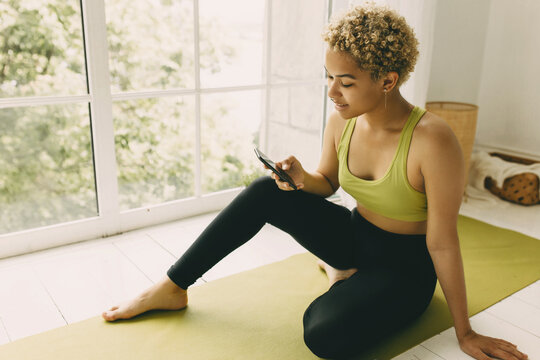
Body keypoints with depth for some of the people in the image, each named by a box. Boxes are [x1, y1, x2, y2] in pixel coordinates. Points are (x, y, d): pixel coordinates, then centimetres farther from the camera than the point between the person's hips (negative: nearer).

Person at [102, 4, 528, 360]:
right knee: (265, 192, -18)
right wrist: (301, 177, -17)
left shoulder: (433, 141, -29)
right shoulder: (341, 123, -10)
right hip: (353, 235, 5)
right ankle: (172, 288, -7)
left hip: (404, 267, -4)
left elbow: (443, 243, -20)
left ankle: (345, 278, 4)